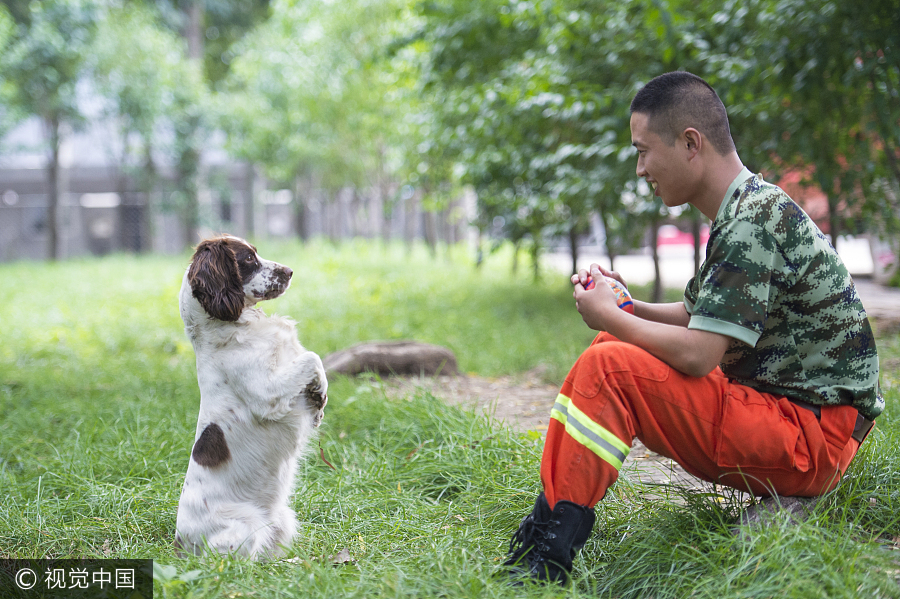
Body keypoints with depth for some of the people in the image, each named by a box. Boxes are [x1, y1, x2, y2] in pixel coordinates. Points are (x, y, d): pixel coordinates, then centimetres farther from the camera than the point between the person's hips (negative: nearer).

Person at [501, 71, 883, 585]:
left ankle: (547, 561, -16)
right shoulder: (748, 211, 12)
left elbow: (695, 355, -25)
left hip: (812, 437, -10)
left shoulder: (753, 221, -20)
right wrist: (624, 306, 4)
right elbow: (700, 319, 19)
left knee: (607, 369, -21)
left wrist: (608, 317, -10)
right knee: (610, 350, 10)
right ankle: (550, 522, 5)